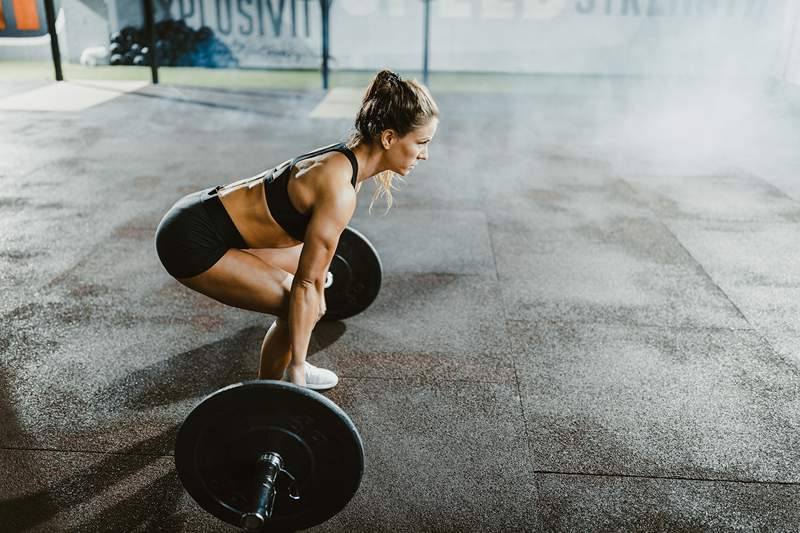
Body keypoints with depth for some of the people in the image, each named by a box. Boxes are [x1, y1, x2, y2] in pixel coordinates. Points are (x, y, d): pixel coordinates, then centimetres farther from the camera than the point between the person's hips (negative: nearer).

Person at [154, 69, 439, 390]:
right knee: (303, 305, -11)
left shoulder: (346, 160, 4)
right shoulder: (339, 190, -24)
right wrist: (298, 370, -16)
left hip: (208, 215, 10)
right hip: (192, 242, -10)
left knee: (313, 263, 19)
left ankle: (281, 369, 30)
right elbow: (306, 285, -22)